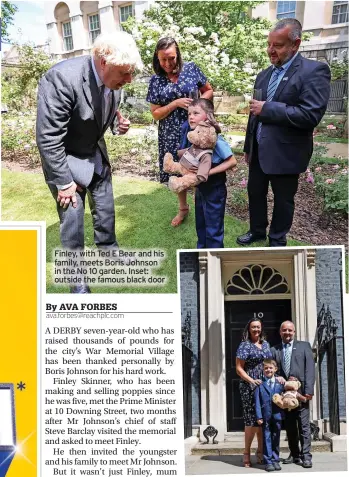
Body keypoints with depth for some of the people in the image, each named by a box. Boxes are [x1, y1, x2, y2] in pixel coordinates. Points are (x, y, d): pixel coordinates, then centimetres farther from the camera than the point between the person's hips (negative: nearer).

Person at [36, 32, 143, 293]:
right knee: (72, 220, -1)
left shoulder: (112, 79, -11)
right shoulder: (62, 77, -33)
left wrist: (118, 123, -11)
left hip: (97, 155, 7)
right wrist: (64, 182, -22)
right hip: (65, 160, -6)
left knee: (106, 210, 19)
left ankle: (109, 252, 43)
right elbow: (48, 138, -28)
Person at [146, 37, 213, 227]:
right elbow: (155, 114, -3)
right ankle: (183, 208, 31)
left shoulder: (191, 68, -3)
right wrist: (176, 103, -17)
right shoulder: (156, 80, -1)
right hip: (171, 134, 1)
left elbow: (209, 91, 7)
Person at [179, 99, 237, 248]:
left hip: (214, 189, -7)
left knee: (213, 228, 5)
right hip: (200, 188, 7)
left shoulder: (215, 139, -23)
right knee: (201, 225, 21)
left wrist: (209, 172, -26)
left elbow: (232, 161, -22)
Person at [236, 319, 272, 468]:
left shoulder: (266, 344, 13)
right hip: (250, 387, -5)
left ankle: (261, 452, 20)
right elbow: (239, 368, -6)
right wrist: (252, 381, -17)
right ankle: (246, 453, 8)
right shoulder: (244, 345, -4)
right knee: (252, 419, -5)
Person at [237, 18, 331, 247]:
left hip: (285, 153, -6)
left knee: (283, 200, 10)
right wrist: (248, 147, 18)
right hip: (259, 150, 7)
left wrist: (267, 108, -23)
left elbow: (311, 115, -25)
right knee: (255, 193, 17)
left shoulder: (314, 71, -14)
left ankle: (278, 240, 29)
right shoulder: (264, 75, 9)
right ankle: (257, 231, 38)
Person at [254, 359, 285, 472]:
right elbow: (257, 402, -3)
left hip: (277, 415, 2)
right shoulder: (260, 385, -1)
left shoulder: (280, 383, 4)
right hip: (265, 416, -2)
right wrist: (259, 416, -8)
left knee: (276, 439, 10)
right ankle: (268, 462, 9)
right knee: (267, 439, 3)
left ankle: (275, 460, 20)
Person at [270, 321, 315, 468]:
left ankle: (306, 456, 3)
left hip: (301, 392, -3)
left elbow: (310, 368, -1)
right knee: (289, 426, 9)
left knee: (304, 426, -3)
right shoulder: (274, 350, 12)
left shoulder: (304, 346, 6)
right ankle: (294, 454, 20)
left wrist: (309, 390, -10)